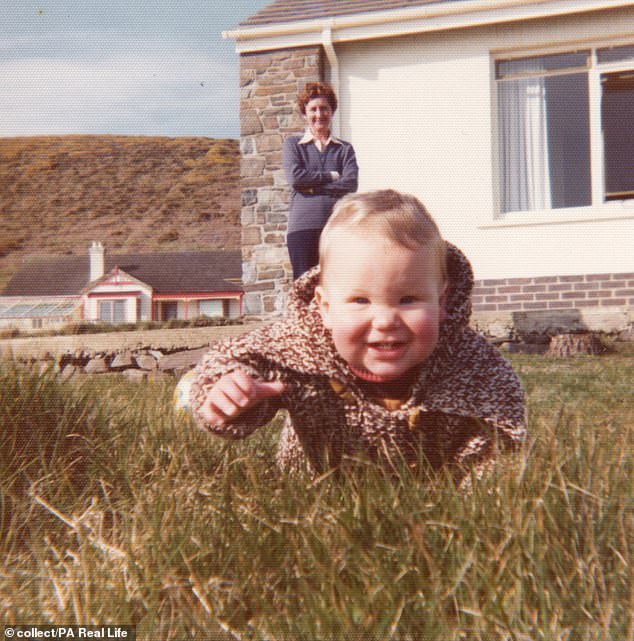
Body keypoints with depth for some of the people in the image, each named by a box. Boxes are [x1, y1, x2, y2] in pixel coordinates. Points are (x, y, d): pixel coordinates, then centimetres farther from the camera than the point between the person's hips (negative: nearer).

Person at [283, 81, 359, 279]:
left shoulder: (345, 149, 15)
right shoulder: (292, 144, 14)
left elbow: (351, 184, -2)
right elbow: (295, 177, -5)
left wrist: (312, 186, -5)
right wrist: (332, 176, 0)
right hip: (303, 227, -1)